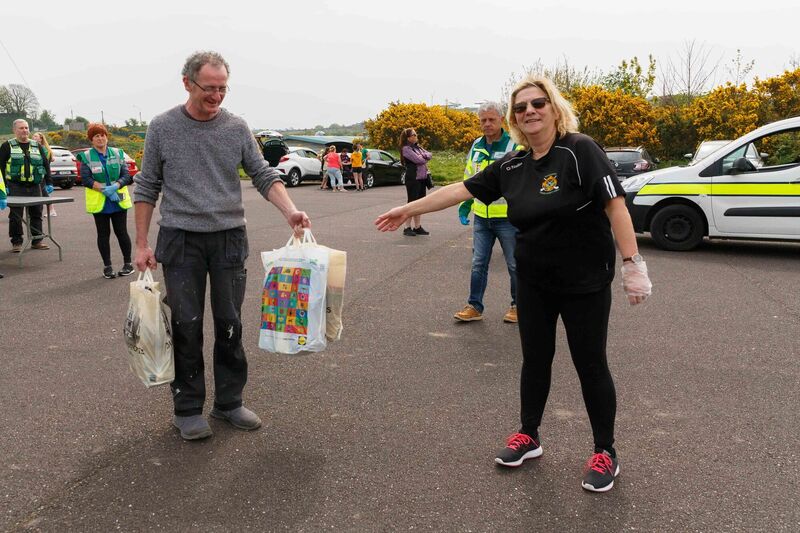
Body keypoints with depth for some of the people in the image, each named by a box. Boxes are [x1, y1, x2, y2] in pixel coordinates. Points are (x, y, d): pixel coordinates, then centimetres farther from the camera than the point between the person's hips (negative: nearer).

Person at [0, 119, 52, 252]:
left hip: (34, 186, 3)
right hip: (15, 187, -3)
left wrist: (48, 183, 5)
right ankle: (16, 242, 7)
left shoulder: (37, 146, 13)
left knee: (36, 214, 6)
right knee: (16, 216, -1)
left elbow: (46, 164, 13)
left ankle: (37, 241, 13)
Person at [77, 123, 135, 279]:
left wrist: (115, 186, -18)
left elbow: (126, 175, 0)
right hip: (99, 202, -1)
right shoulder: (86, 157, 0)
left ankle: (127, 263, 16)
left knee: (121, 232, 3)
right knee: (103, 234, 6)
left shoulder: (117, 154, 5)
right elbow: (86, 179, -8)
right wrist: (105, 189, -19)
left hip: (118, 200, 1)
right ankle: (107, 266, 14)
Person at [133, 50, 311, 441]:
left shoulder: (237, 127, 3)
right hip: (181, 240, -1)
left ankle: (229, 402, 20)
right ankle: (188, 408, 14)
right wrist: (142, 244, 0)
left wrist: (290, 211, -17)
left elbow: (264, 176, 2)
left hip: (229, 237, 2)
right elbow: (147, 188, 4)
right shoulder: (162, 128, 0)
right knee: (187, 325, 1)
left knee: (230, 324, 6)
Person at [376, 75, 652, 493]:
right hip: (533, 282, 5)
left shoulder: (580, 150, -14)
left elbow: (615, 205, -18)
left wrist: (633, 263, -22)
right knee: (535, 359, 16)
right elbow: (461, 189, 6)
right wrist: (409, 209, 7)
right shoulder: (511, 166, 2)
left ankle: (605, 453, 22)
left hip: (585, 282, -5)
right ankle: (528, 437, 34)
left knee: (590, 364, 5)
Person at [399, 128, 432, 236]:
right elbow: (418, 160, -17)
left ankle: (418, 227, 15)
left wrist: (423, 156, -11)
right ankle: (407, 228, 1)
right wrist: (425, 158, 2)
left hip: (422, 178, 8)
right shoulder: (406, 148, -8)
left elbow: (429, 154, 9)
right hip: (413, 178, -8)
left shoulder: (418, 147, 17)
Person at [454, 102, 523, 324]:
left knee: (515, 264, 8)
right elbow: (469, 179, 19)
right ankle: (474, 306, 18)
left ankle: (518, 305, 23)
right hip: (481, 217, 5)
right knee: (478, 264, 9)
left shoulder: (516, 146, -10)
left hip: (508, 218, -5)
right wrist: (465, 205, 15)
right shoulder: (476, 146, 8)